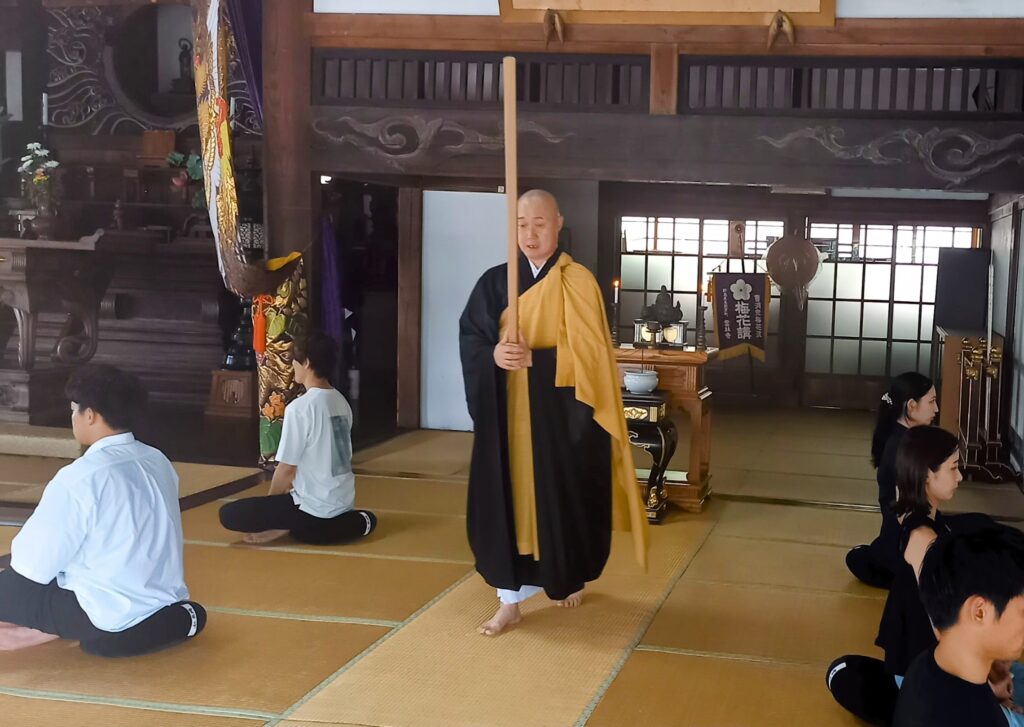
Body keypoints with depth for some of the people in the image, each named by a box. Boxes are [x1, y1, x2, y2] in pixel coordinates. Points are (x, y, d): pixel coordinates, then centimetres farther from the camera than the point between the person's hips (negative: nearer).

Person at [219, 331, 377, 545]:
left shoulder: (300, 407, -17)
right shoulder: (341, 402, 7)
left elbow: (287, 468, -12)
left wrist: (269, 505, 6)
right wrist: (290, 488, 23)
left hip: (317, 507, -8)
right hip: (343, 501, 8)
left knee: (229, 514, -5)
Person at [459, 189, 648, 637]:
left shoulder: (578, 282, -6)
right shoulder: (495, 281, 5)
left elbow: (586, 353, -13)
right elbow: (469, 338, -1)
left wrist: (532, 358, -23)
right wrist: (494, 355, -22)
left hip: (561, 414, -3)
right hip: (507, 411, 3)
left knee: (563, 498, 7)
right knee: (507, 498, 2)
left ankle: (571, 578, 33)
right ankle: (510, 599, 10)